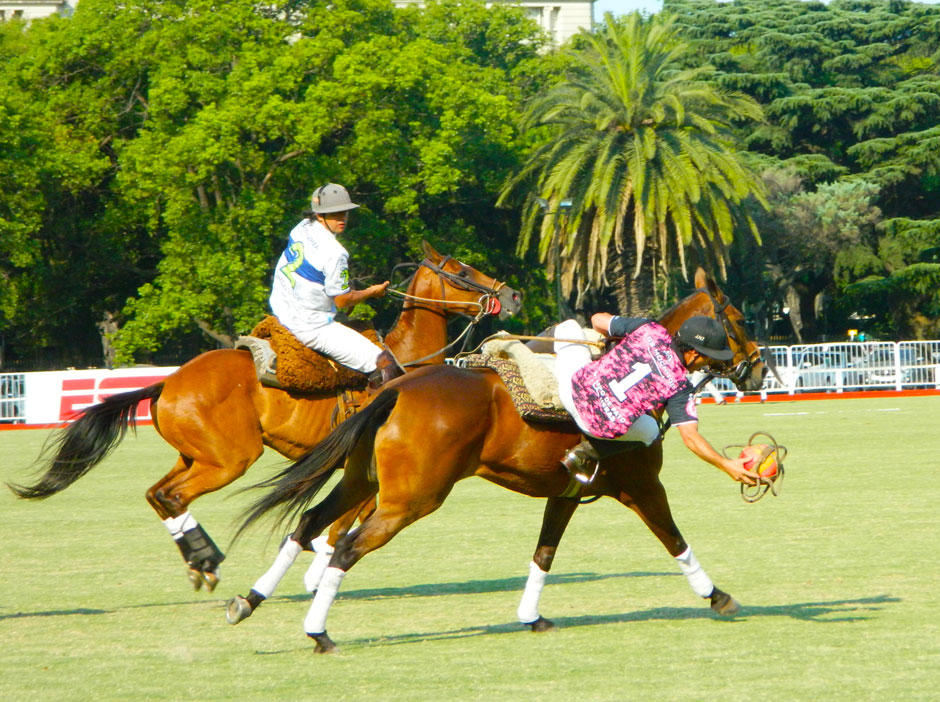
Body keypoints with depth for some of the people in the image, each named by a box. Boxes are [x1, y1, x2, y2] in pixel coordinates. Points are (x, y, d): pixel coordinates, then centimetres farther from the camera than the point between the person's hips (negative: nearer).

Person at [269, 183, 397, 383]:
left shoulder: (302, 228, 0)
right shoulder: (334, 253, -24)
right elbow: (343, 300, -14)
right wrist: (372, 292, 4)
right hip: (310, 327, -9)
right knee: (383, 363, -9)